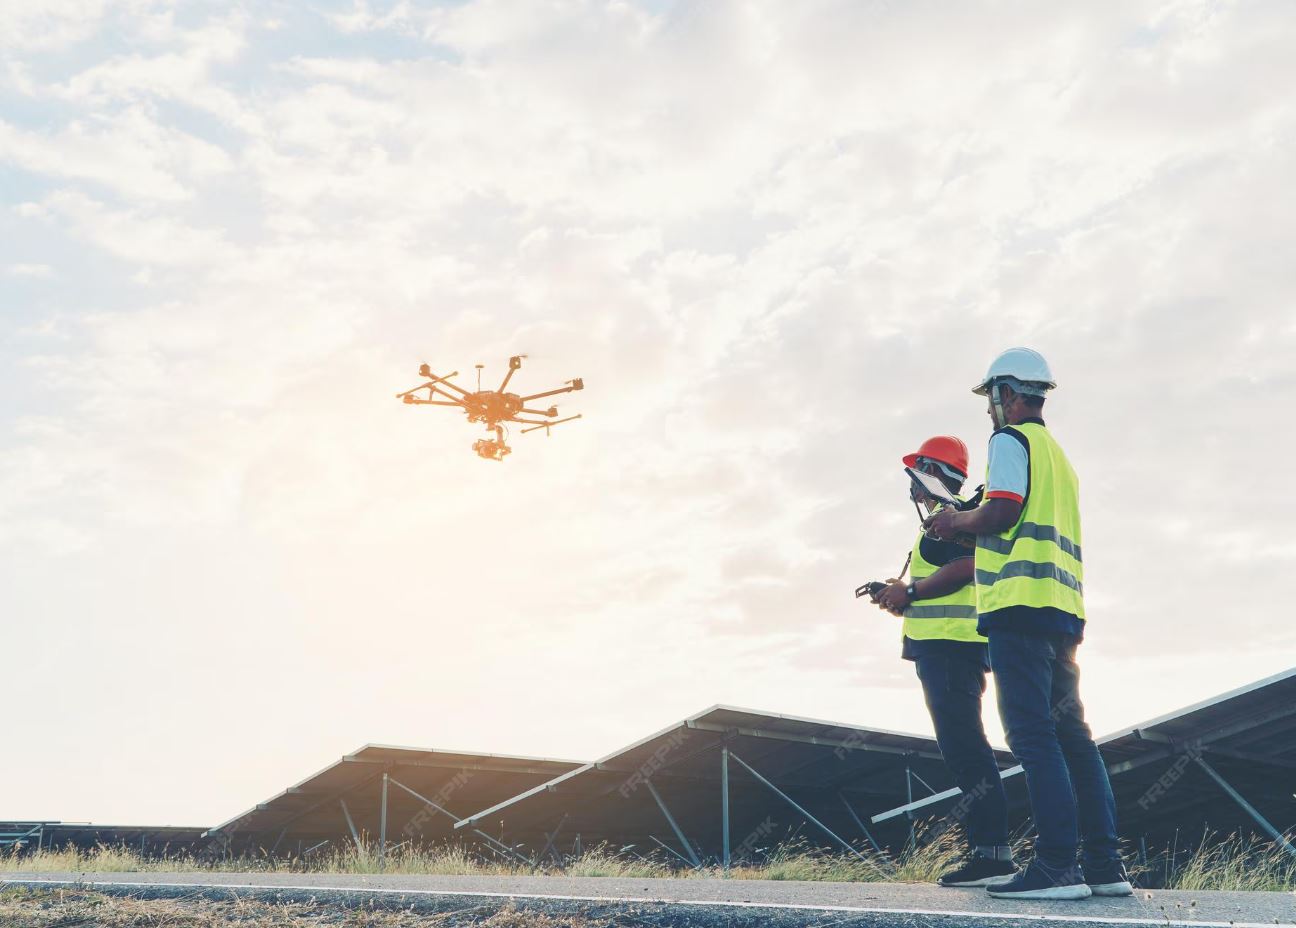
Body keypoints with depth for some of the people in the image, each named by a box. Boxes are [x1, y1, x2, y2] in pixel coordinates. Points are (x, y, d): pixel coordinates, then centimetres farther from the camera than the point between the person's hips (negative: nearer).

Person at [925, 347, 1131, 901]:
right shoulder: (1058, 454, 26)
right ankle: (1105, 864, 6)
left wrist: (957, 521, 4)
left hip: (1020, 602, -9)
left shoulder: (1011, 439, -1)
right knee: (1071, 734, 8)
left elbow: (1002, 511, -14)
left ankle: (1058, 864, -15)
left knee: (1032, 734, -11)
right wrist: (966, 527, 26)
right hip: (1063, 608, 9)